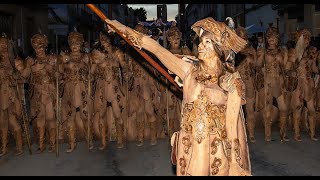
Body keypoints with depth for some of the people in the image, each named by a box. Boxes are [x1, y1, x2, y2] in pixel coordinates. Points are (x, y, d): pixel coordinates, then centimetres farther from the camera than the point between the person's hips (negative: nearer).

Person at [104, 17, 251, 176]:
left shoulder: (232, 80, -3)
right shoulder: (190, 71, 4)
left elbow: (232, 124, -5)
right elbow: (156, 48, 3)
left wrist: (234, 164, -6)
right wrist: (126, 30, 2)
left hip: (217, 151, -2)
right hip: (189, 148, 2)